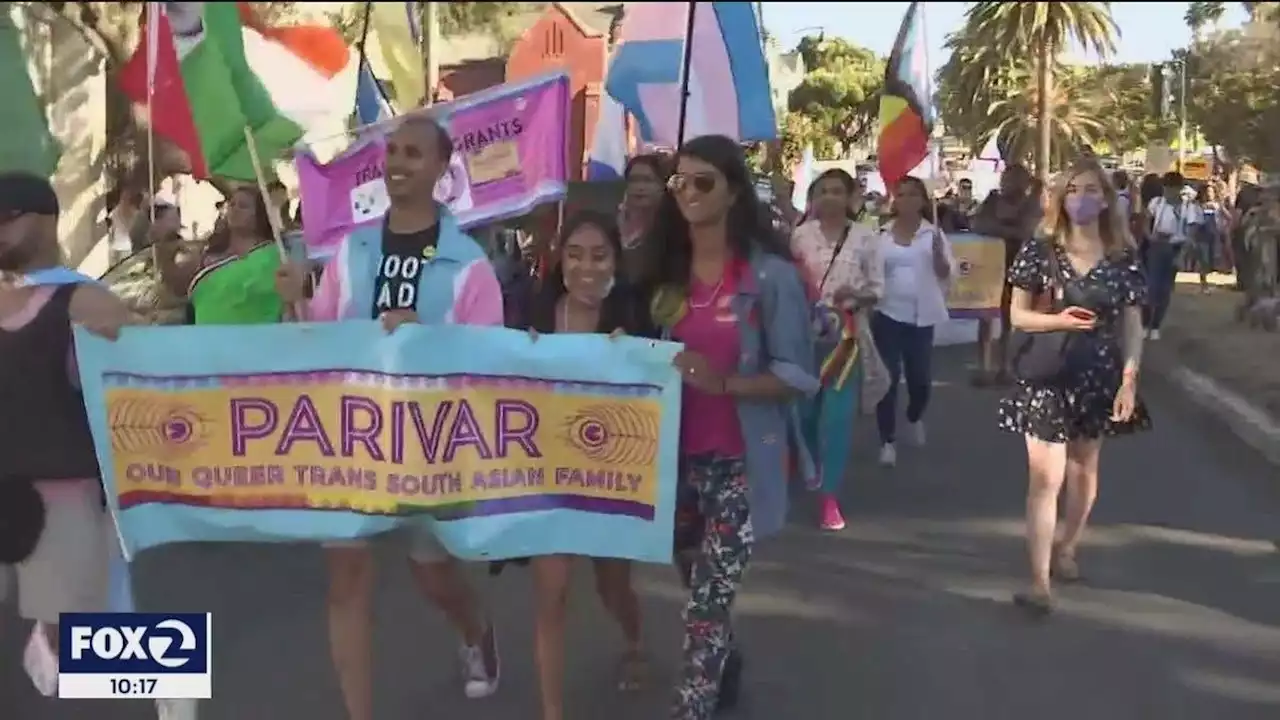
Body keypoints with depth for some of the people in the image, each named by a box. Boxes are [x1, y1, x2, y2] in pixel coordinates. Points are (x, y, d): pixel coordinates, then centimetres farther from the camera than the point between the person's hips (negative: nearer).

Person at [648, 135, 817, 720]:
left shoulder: (771, 274, -11)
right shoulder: (666, 271, 6)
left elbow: (799, 375, -12)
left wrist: (723, 382, -24)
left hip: (739, 462, -5)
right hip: (676, 456, 6)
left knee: (709, 600, -6)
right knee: (699, 588, 22)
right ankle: (724, 663, 48)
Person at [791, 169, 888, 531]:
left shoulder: (865, 237, -1)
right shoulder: (801, 235, 3)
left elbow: (877, 287, 1)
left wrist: (857, 295, -18)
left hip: (846, 335, -2)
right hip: (806, 333, 2)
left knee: (838, 416, -5)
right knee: (805, 409, 9)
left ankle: (829, 496, 1)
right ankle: (811, 468, 38)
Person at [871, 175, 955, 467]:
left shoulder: (933, 233, 1)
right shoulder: (882, 234, 4)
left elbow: (944, 274, -4)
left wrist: (939, 253, -21)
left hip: (921, 316, 0)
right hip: (888, 314, 0)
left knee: (920, 377, 5)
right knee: (889, 377, -2)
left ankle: (915, 418, 38)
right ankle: (888, 441, 8)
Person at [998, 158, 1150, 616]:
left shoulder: (1123, 259, 0)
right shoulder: (1039, 253, -4)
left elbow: (1132, 325, 2)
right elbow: (1018, 315, -1)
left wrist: (1130, 381, -6)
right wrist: (1058, 320, -19)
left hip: (1098, 376, 3)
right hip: (1047, 374, -2)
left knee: (1084, 472, 15)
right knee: (1045, 478, -8)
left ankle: (1066, 549, 37)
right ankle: (1039, 582, -9)